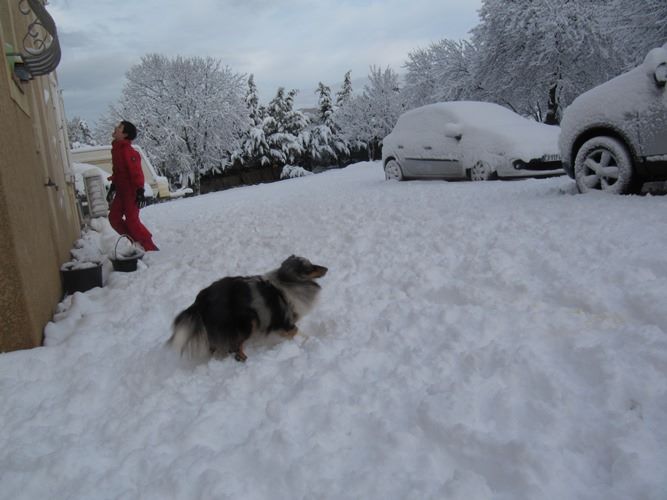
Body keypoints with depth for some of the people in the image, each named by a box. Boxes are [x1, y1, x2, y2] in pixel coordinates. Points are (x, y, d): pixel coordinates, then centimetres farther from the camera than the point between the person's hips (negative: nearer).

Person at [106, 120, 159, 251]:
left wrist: (140, 191, -27)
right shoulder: (116, 149, 10)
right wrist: (112, 187, 23)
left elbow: (136, 172, -23)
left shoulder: (127, 151, -20)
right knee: (114, 217, 13)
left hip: (131, 190, -10)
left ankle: (150, 248, -1)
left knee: (132, 219, -9)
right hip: (121, 190, 10)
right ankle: (135, 241, 21)